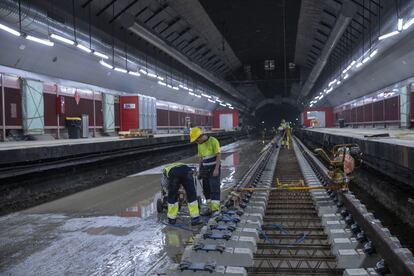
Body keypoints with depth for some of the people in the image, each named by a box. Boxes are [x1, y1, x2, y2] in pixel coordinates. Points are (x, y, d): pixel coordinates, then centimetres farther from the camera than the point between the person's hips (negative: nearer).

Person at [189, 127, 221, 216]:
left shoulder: (213, 141, -13)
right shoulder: (200, 145, 10)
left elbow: (218, 155, -15)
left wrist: (216, 169, -21)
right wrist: (199, 171, 11)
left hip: (214, 168, -7)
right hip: (205, 169, 7)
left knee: (214, 188, -10)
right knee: (206, 189, 6)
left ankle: (215, 209, -8)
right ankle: (209, 208, 13)